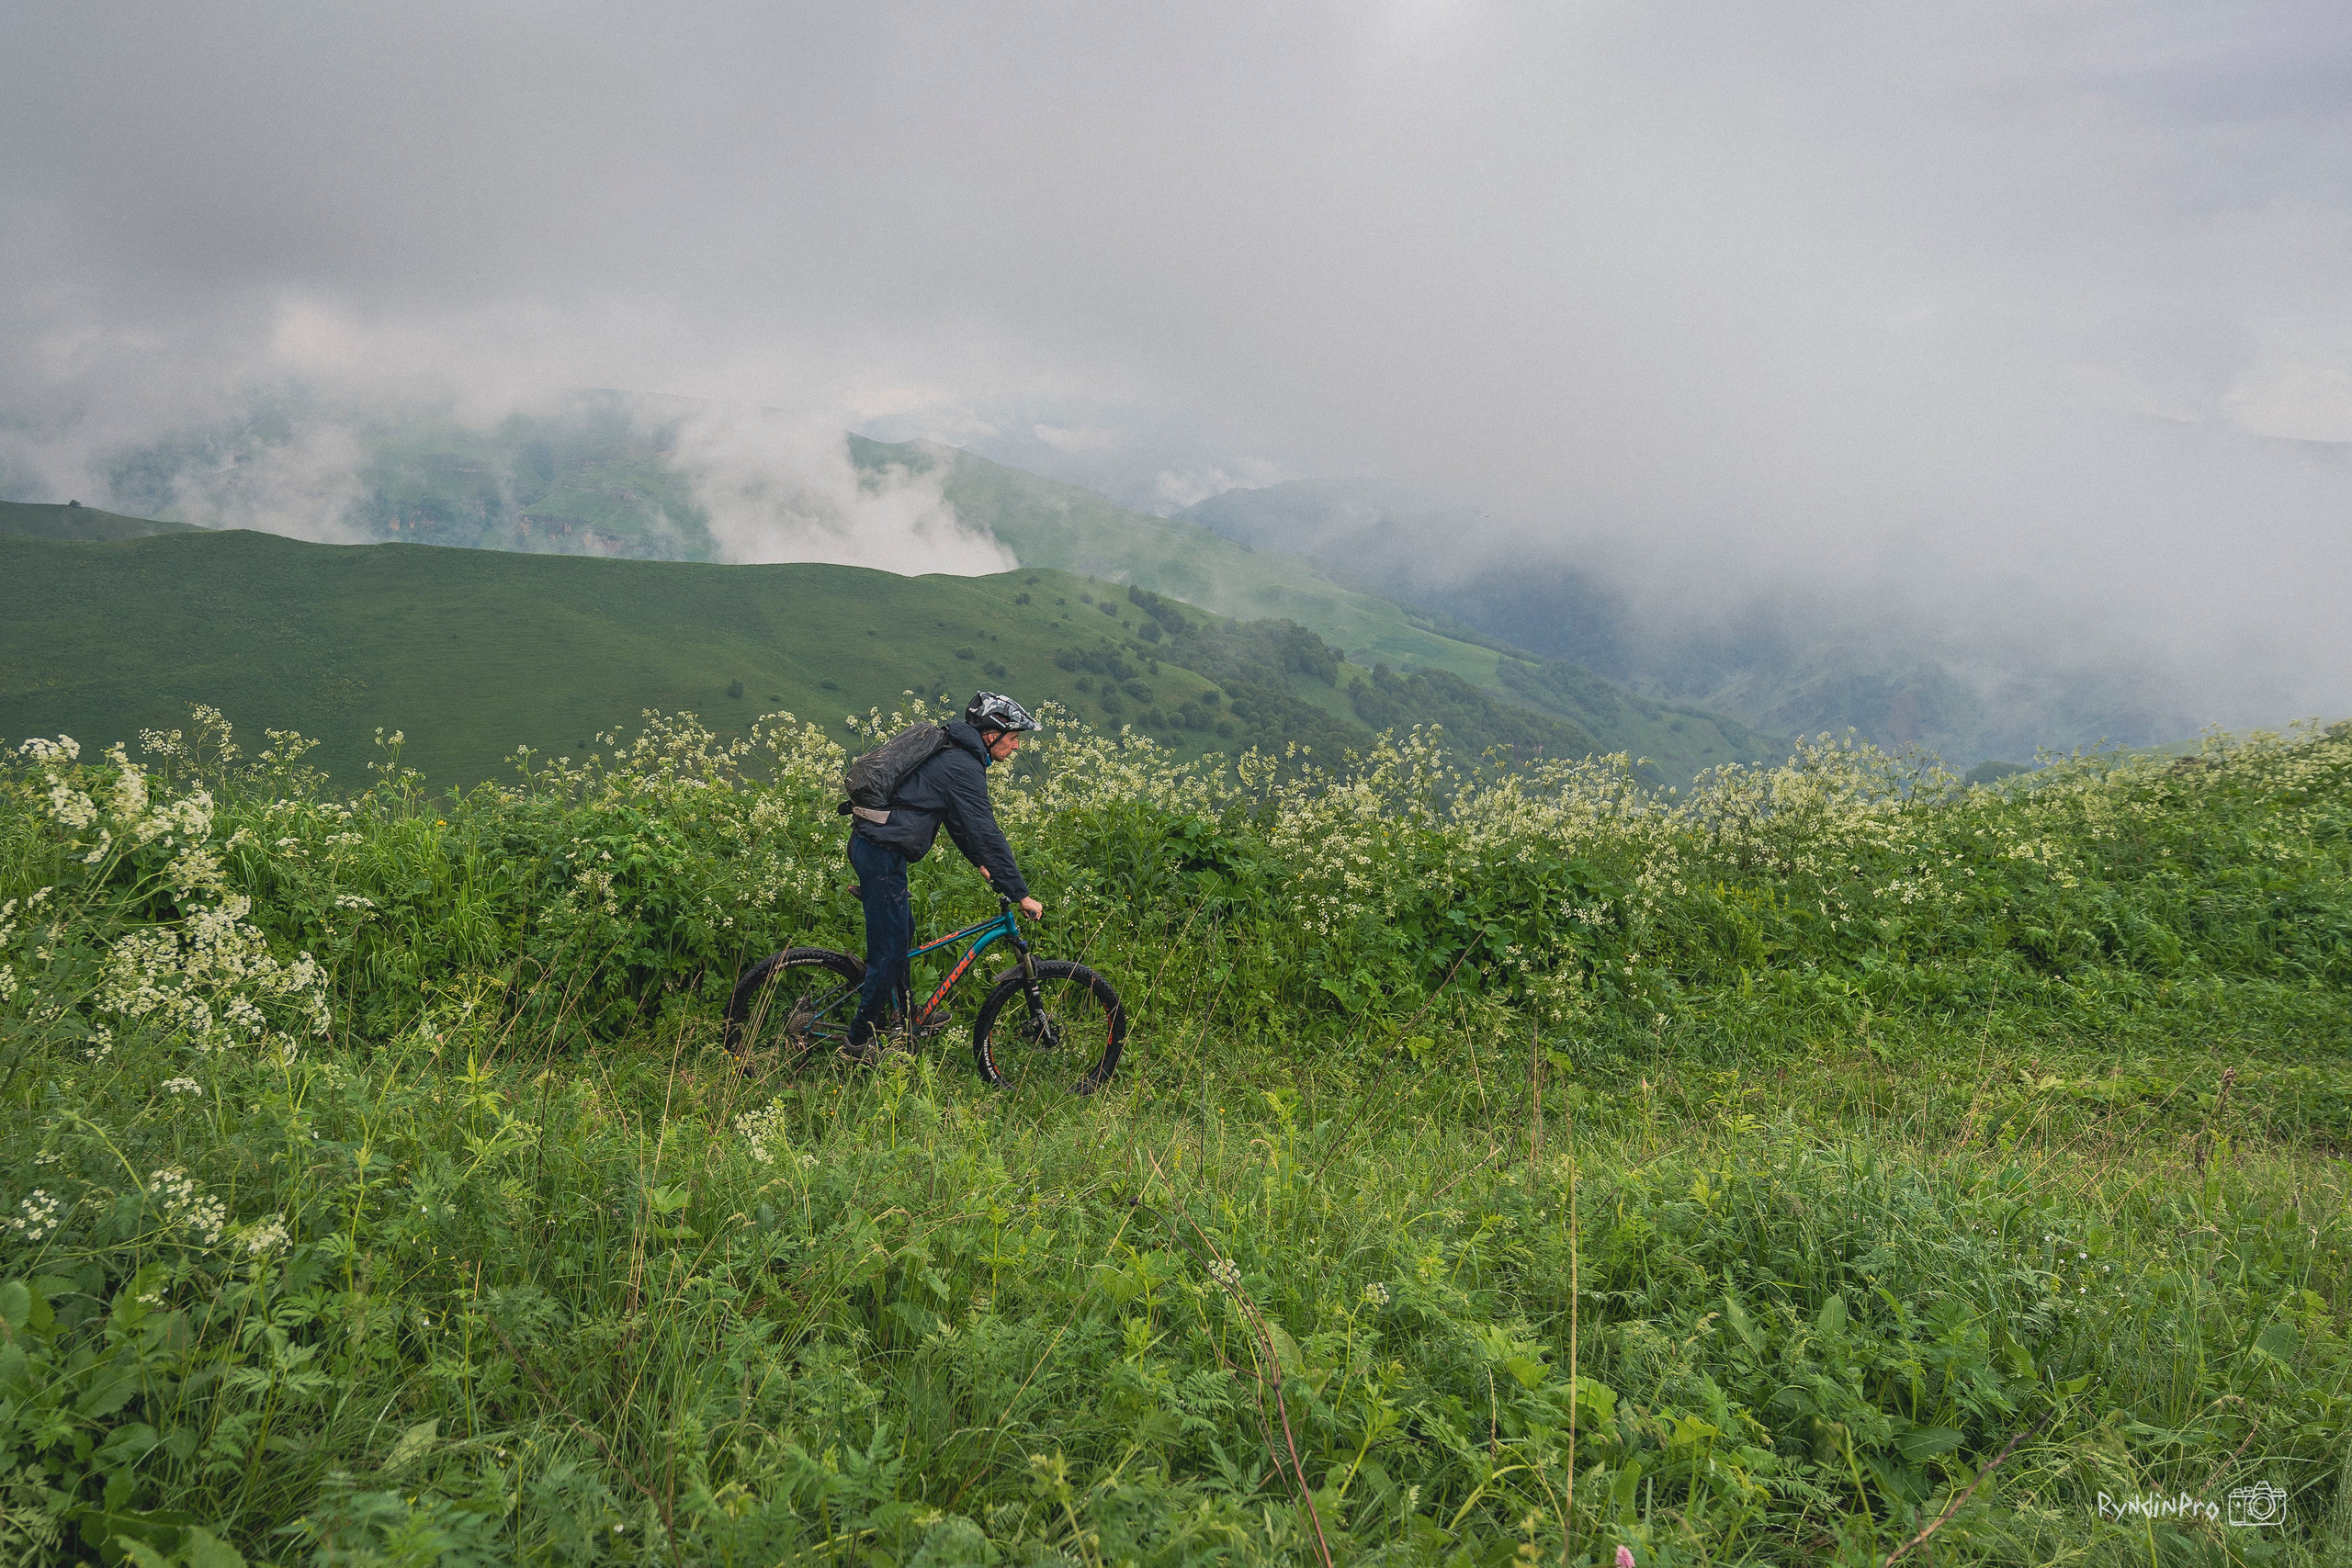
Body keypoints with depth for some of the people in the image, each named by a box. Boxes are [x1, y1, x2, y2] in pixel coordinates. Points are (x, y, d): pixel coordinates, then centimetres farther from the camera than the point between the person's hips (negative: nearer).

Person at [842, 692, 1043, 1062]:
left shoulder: (954, 755, 15)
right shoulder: (963, 768, -17)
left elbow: (960, 820, 27)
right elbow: (987, 832, -20)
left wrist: (980, 862, 25)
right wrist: (1021, 895, -18)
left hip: (869, 843, 10)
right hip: (882, 853, -10)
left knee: (902, 932, 23)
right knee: (890, 951, -3)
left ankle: (904, 1017, 36)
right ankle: (859, 1043, 6)